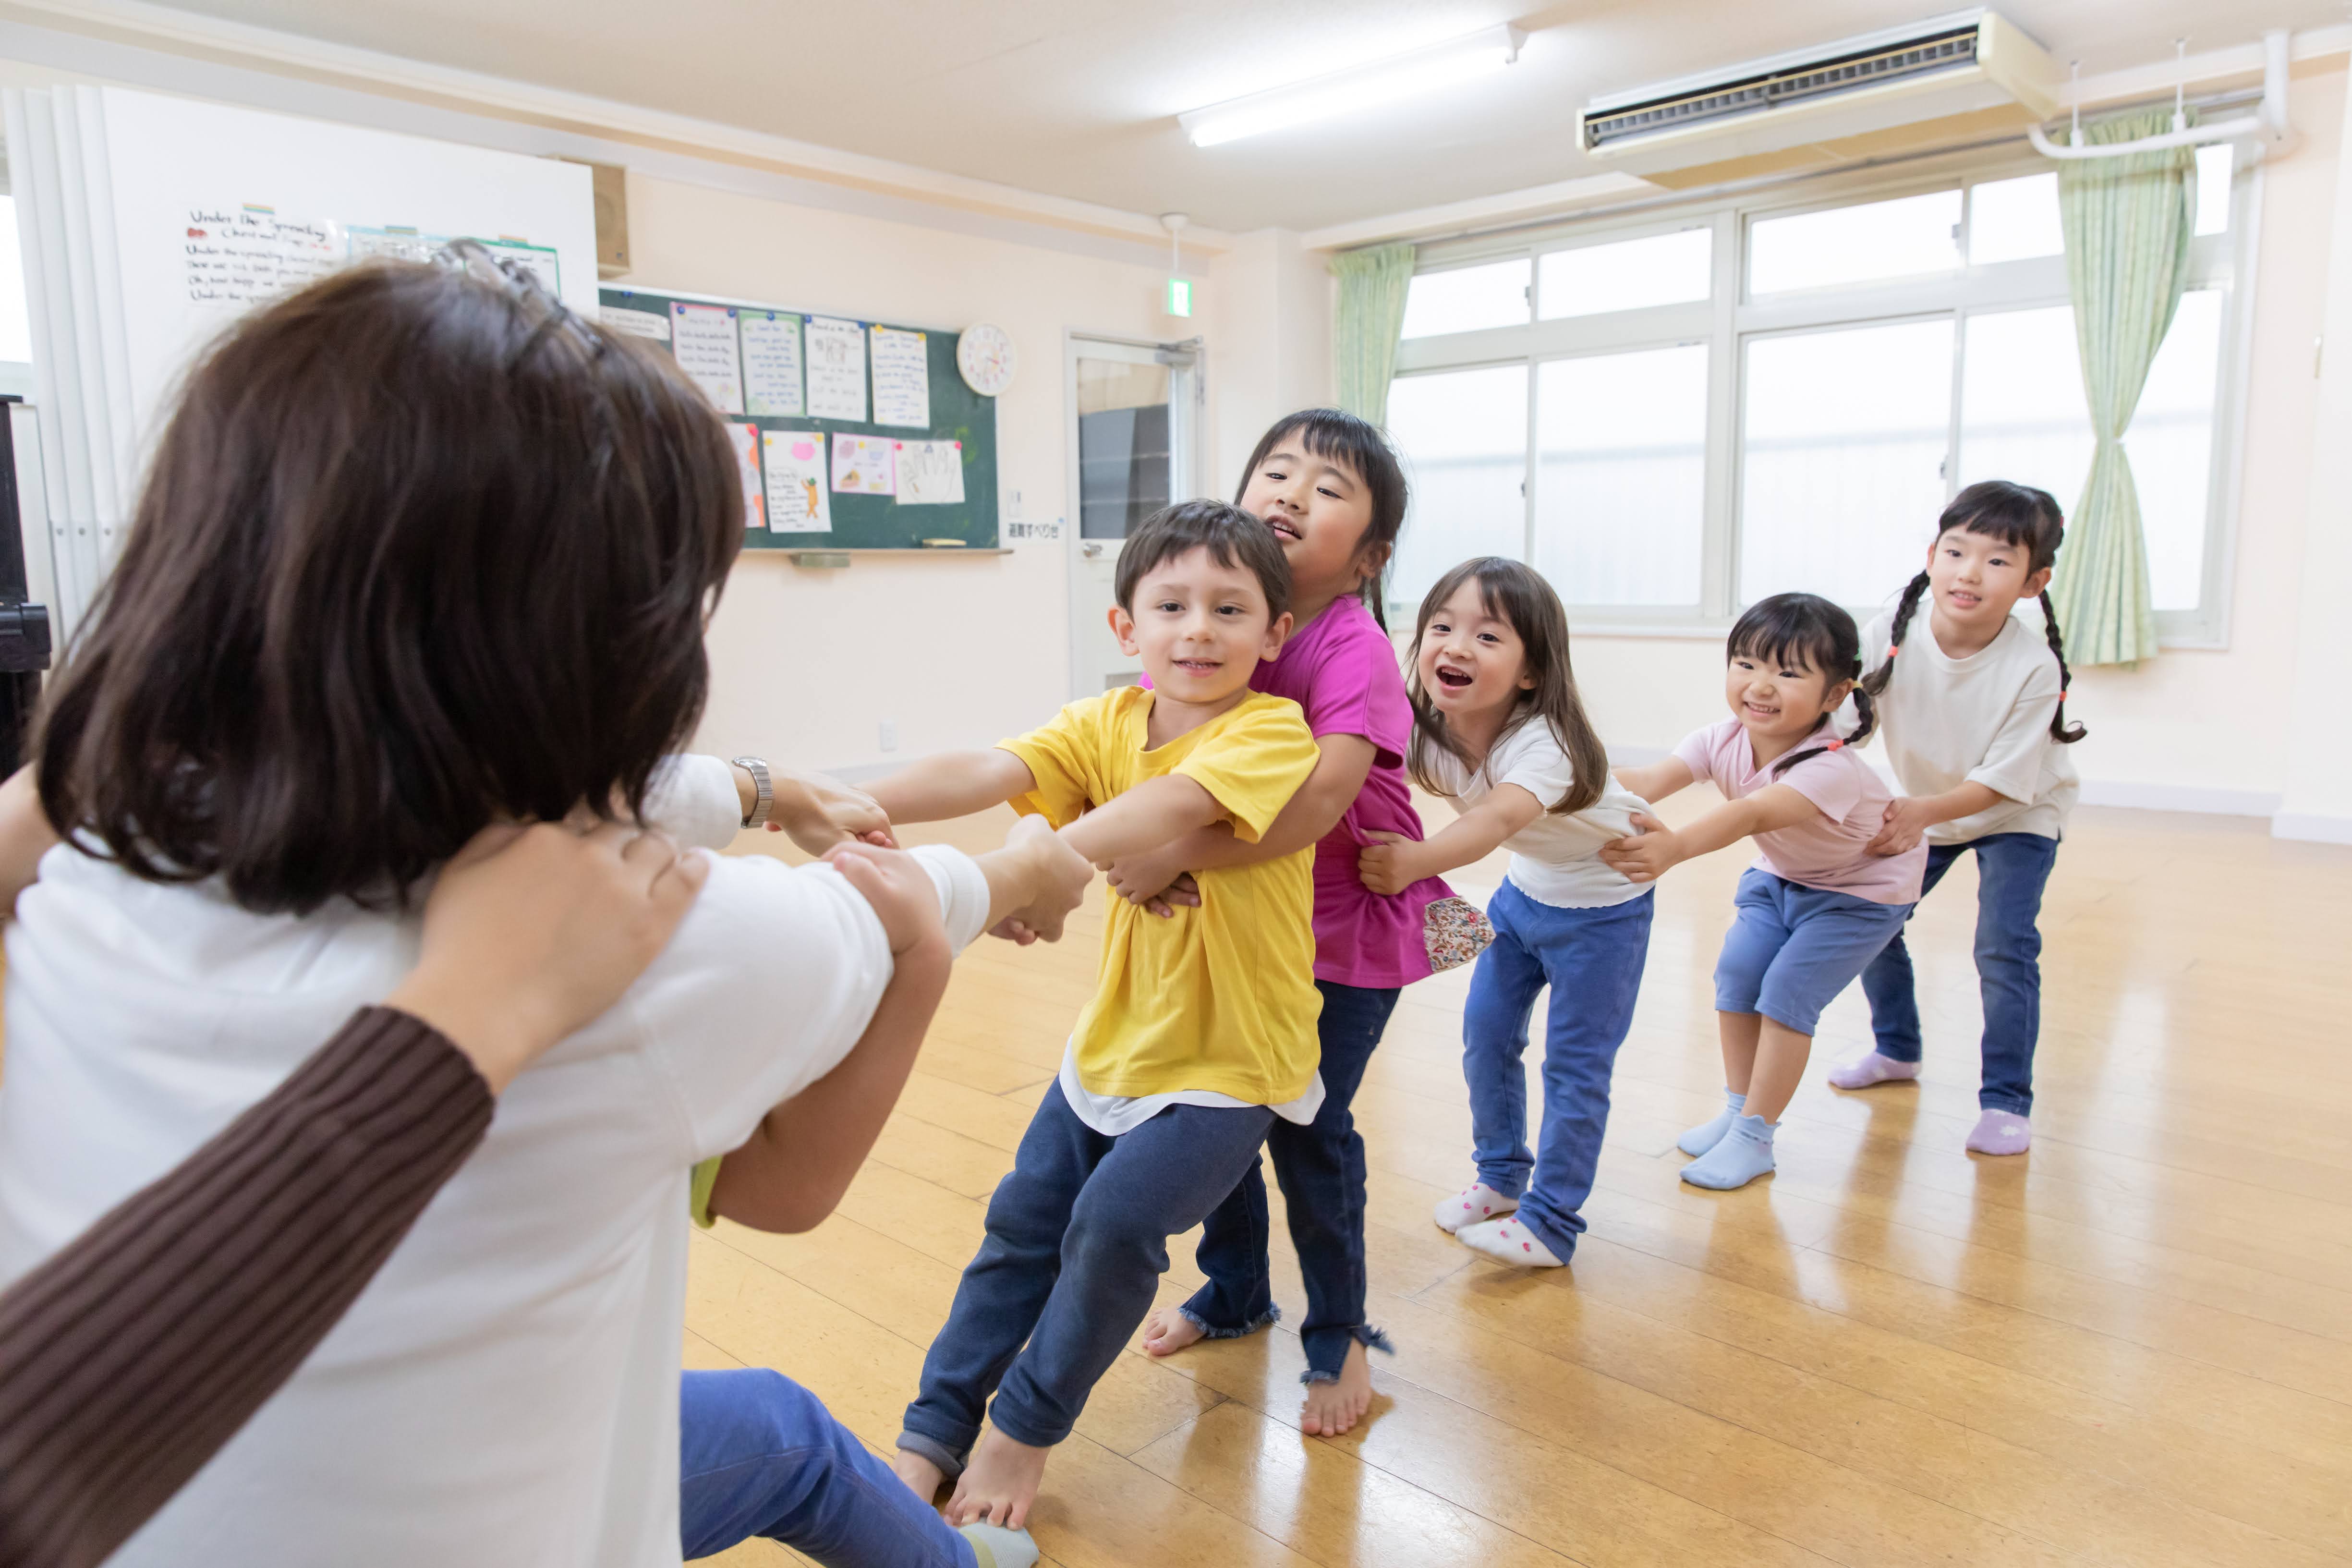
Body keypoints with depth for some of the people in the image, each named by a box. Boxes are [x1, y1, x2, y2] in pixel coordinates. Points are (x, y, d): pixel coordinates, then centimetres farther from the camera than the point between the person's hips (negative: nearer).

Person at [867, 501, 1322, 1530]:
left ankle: (1025, 1429, 10)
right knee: (1024, 1220, 11)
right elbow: (990, 770, -20)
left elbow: (1173, 805, -39)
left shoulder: (1272, 731, -20)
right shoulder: (1107, 723, -4)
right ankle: (931, 1438, 28)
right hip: (1120, 1033, 6)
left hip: (1236, 1057, -5)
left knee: (1115, 1219, -17)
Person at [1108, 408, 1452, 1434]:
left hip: (1347, 931, -6)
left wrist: (1177, 855, -36)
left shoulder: (1354, 648, -24)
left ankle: (1339, 1337, 29)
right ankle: (1234, 1293, 42)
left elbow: (1314, 806, -37)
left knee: (1307, 1126, 1)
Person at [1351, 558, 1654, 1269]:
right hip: (1525, 889, 6)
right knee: (1486, 1034, 10)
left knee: (1575, 1064, -1)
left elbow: (1496, 820, -54)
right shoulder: (1431, 729, -17)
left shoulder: (1543, 742, -37)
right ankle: (1501, 1176, 32)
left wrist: (1416, 861, -70)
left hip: (1604, 901, -6)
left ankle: (1551, 1223, 15)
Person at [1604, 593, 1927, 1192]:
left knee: (1786, 992, -14)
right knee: (1737, 972, -6)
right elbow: (1650, 779, -37)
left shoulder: (1831, 767, -38)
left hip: (1860, 890, -6)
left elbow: (1754, 814, -57)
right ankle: (1737, 1110, 12)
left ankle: (1754, 1139, 0)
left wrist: (1675, 848, -75)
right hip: (1780, 876, 6)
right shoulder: (1723, 740, -20)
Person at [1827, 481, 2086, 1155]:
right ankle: (1896, 1049, 27)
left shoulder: (2034, 667, -30)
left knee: (2004, 948, -15)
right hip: (1925, 805, 4)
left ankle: (2006, 1099, 2)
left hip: (2018, 813, -4)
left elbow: (2003, 781, -28)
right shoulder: (1893, 634, -24)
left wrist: (1923, 812, -42)